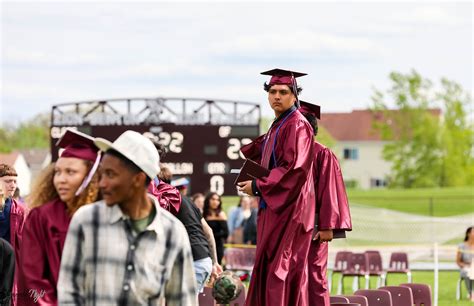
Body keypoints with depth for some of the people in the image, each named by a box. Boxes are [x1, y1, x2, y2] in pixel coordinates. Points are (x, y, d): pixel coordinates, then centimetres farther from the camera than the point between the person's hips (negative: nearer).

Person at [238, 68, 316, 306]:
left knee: (280, 271, -10)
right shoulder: (276, 126, 17)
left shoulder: (297, 126, -12)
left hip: (288, 210, -10)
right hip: (273, 208, 10)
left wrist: (258, 186, -15)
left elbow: (295, 169, -21)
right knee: (267, 270, 9)